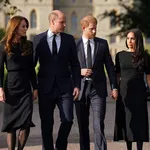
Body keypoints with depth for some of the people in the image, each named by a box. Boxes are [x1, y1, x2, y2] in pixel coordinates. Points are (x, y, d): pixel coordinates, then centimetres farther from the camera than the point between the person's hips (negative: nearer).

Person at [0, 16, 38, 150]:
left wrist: (35, 88, 9)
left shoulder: (29, 45, 8)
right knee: (11, 125, 3)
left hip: (26, 88, 2)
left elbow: (31, 68, 12)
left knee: (26, 123, -10)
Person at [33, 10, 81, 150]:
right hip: (45, 87, -1)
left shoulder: (69, 39, 5)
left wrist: (76, 85, -1)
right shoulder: (38, 39, 1)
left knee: (67, 120, -3)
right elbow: (32, 62, 4)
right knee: (46, 123, 5)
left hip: (64, 87, 1)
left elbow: (74, 64, 6)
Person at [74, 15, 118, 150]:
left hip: (98, 88, 0)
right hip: (81, 88, 1)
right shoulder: (74, 45, 1)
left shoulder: (102, 44, 5)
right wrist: (79, 72, -13)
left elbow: (110, 66, 7)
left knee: (99, 124, -9)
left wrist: (114, 87, 3)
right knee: (83, 125, 9)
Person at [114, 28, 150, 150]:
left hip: (138, 91, -2)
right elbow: (117, 75, 10)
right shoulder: (120, 55, 6)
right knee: (125, 121, 4)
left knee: (139, 121, -2)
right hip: (124, 92, 2)